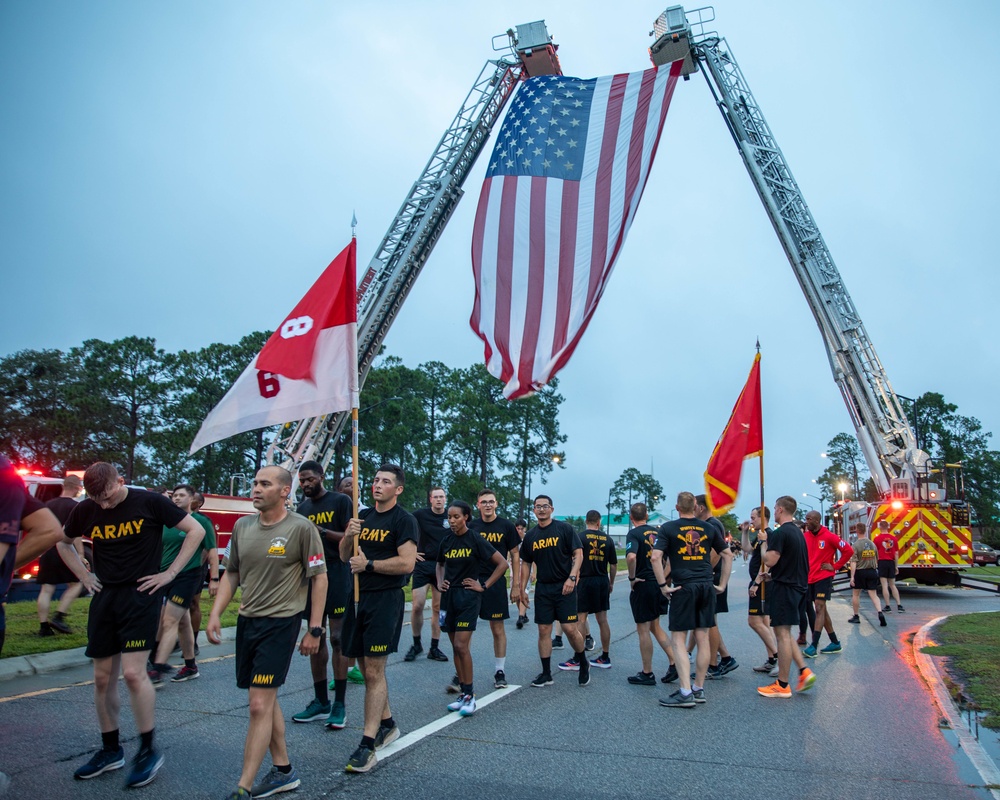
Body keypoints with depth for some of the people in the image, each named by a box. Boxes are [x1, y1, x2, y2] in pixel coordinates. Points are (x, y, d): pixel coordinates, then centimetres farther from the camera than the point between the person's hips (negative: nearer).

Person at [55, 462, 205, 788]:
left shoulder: (150, 502, -12)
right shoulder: (85, 510, 1)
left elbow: (196, 530, -7)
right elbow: (64, 543, 22)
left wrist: (170, 572, -9)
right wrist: (83, 575, 8)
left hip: (141, 594, -5)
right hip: (104, 597, 5)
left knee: (133, 673, -12)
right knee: (103, 678, 9)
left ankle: (148, 751, 4)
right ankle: (110, 750, 26)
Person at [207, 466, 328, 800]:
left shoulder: (301, 528, -12)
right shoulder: (242, 526, 5)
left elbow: (319, 578, -9)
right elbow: (232, 574, 14)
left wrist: (314, 629, -9)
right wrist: (215, 614, 4)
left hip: (280, 622, -6)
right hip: (246, 621, 7)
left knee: (260, 705, -6)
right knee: (266, 701, 15)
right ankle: (283, 771, 31)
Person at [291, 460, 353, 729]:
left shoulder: (341, 501, -3)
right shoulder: (302, 508, 14)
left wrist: (322, 531, -20)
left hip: (337, 578, -6)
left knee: (338, 639, -4)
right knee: (315, 640, 9)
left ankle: (339, 705, 3)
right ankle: (321, 701, 19)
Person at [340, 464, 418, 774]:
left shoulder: (403, 520, -9)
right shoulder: (363, 516, 13)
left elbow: (407, 563, -19)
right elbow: (344, 556, 14)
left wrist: (369, 564, -13)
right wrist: (348, 536, -6)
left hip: (385, 599, -8)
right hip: (359, 597, 8)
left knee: (374, 671, -7)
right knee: (367, 668, 16)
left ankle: (368, 744, -1)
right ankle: (387, 725, 33)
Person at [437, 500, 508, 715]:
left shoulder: (476, 539, -9)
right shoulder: (446, 541, 7)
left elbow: (502, 563, -8)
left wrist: (484, 586, -9)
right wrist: (440, 582, 9)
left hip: (468, 596, -6)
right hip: (449, 596, 6)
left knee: (461, 646, -11)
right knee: (455, 647, 9)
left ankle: (470, 695, 1)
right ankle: (464, 693, 19)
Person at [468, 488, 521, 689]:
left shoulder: (506, 526, 0)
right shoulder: (471, 526, 5)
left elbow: (515, 556, 3)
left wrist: (516, 585, -1)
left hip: (496, 583, -1)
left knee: (498, 629, 6)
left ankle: (499, 672, 20)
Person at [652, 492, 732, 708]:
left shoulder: (668, 528, -3)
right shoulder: (708, 528, 9)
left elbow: (656, 557, -13)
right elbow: (727, 554, 13)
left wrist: (663, 585, -7)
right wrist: (722, 584, 16)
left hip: (683, 588, -4)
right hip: (707, 587, 4)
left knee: (679, 640, 1)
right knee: (702, 639, 10)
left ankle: (685, 693, -3)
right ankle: (699, 690, 19)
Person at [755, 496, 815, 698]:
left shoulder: (780, 533, -17)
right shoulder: (798, 532, 14)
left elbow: (770, 560, -21)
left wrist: (763, 544, -4)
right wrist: (770, 575, 18)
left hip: (784, 587, -10)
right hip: (797, 585, 10)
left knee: (782, 634, -3)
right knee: (784, 633, 17)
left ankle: (782, 685, 3)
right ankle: (804, 671, 9)